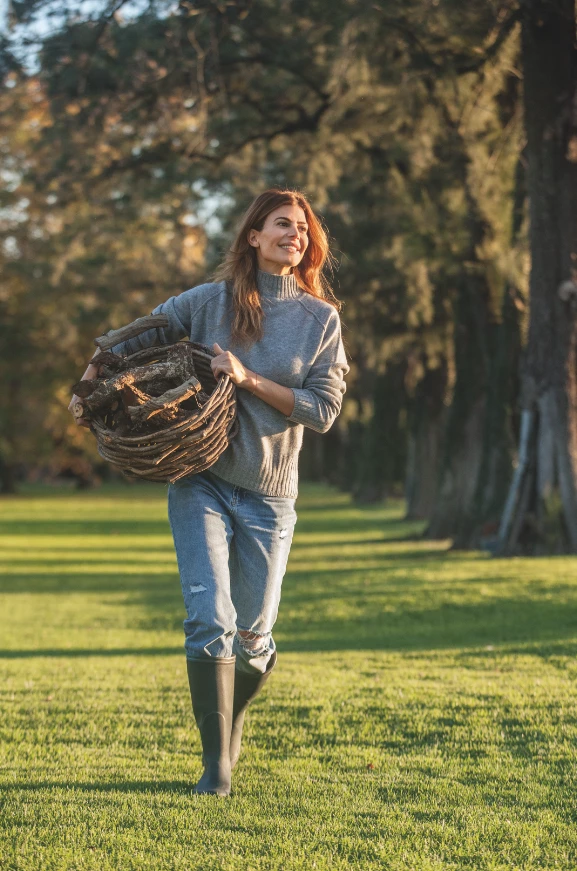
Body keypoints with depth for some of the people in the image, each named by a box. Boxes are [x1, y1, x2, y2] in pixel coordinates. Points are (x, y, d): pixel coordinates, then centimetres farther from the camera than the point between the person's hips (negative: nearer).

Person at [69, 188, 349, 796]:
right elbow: (135, 339, 12)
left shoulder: (321, 318, 2)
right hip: (200, 480, -1)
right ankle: (216, 762, -6)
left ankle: (232, 723, 37)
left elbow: (322, 410, -5)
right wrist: (89, 385, -1)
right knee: (209, 617, -13)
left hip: (268, 494, 1)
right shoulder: (209, 301, 2)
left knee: (253, 635, 7)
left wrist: (247, 379, -15)